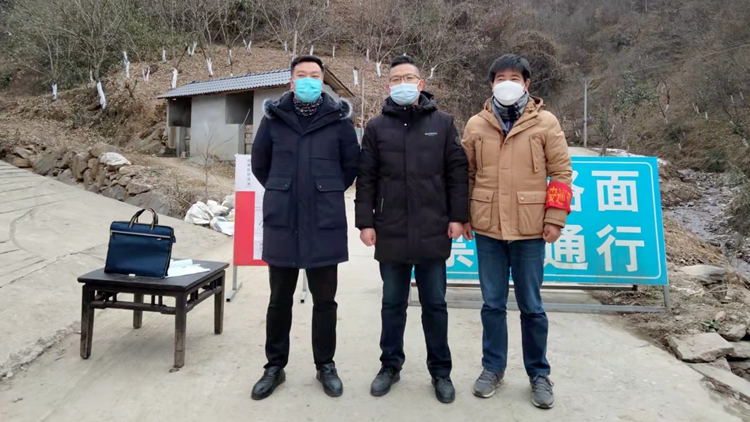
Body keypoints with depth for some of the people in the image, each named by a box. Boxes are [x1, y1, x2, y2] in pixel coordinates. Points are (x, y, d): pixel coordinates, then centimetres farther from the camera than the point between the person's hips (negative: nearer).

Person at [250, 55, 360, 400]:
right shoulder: (274, 116, 3)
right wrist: (282, 193, 12)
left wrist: (328, 192, 10)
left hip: (325, 223, -1)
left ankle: (325, 365, 26)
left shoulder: (338, 117, 0)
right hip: (281, 222, 1)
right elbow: (259, 163, 14)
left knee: (324, 299, 9)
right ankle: (275, 366, 27)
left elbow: (352, 163, 8)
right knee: (279, 299, 12)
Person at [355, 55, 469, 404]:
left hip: (432, 232, 0)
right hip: (390, 233, 1)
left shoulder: (442, 123, 5)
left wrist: (457, 216, -2)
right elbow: (366, 179, 4)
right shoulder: (377, 127, 6)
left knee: (434, 304, 9)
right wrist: (365, 222, -2)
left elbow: (457, 172, 3)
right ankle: (390, 365, 28)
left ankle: (440, 371, 24)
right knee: (393, 304, 12)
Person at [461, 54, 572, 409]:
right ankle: (493, 367, 28)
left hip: (530, 229, -2)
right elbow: (465, 174, 10)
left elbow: (561, 172, 0)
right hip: (488, 228, 2)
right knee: (492, 304, 12)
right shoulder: (476, 125, 5)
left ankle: (539, 373, 26)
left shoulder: (545, 123, 0)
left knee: (531, 306, 9)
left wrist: (555, 217, -6)